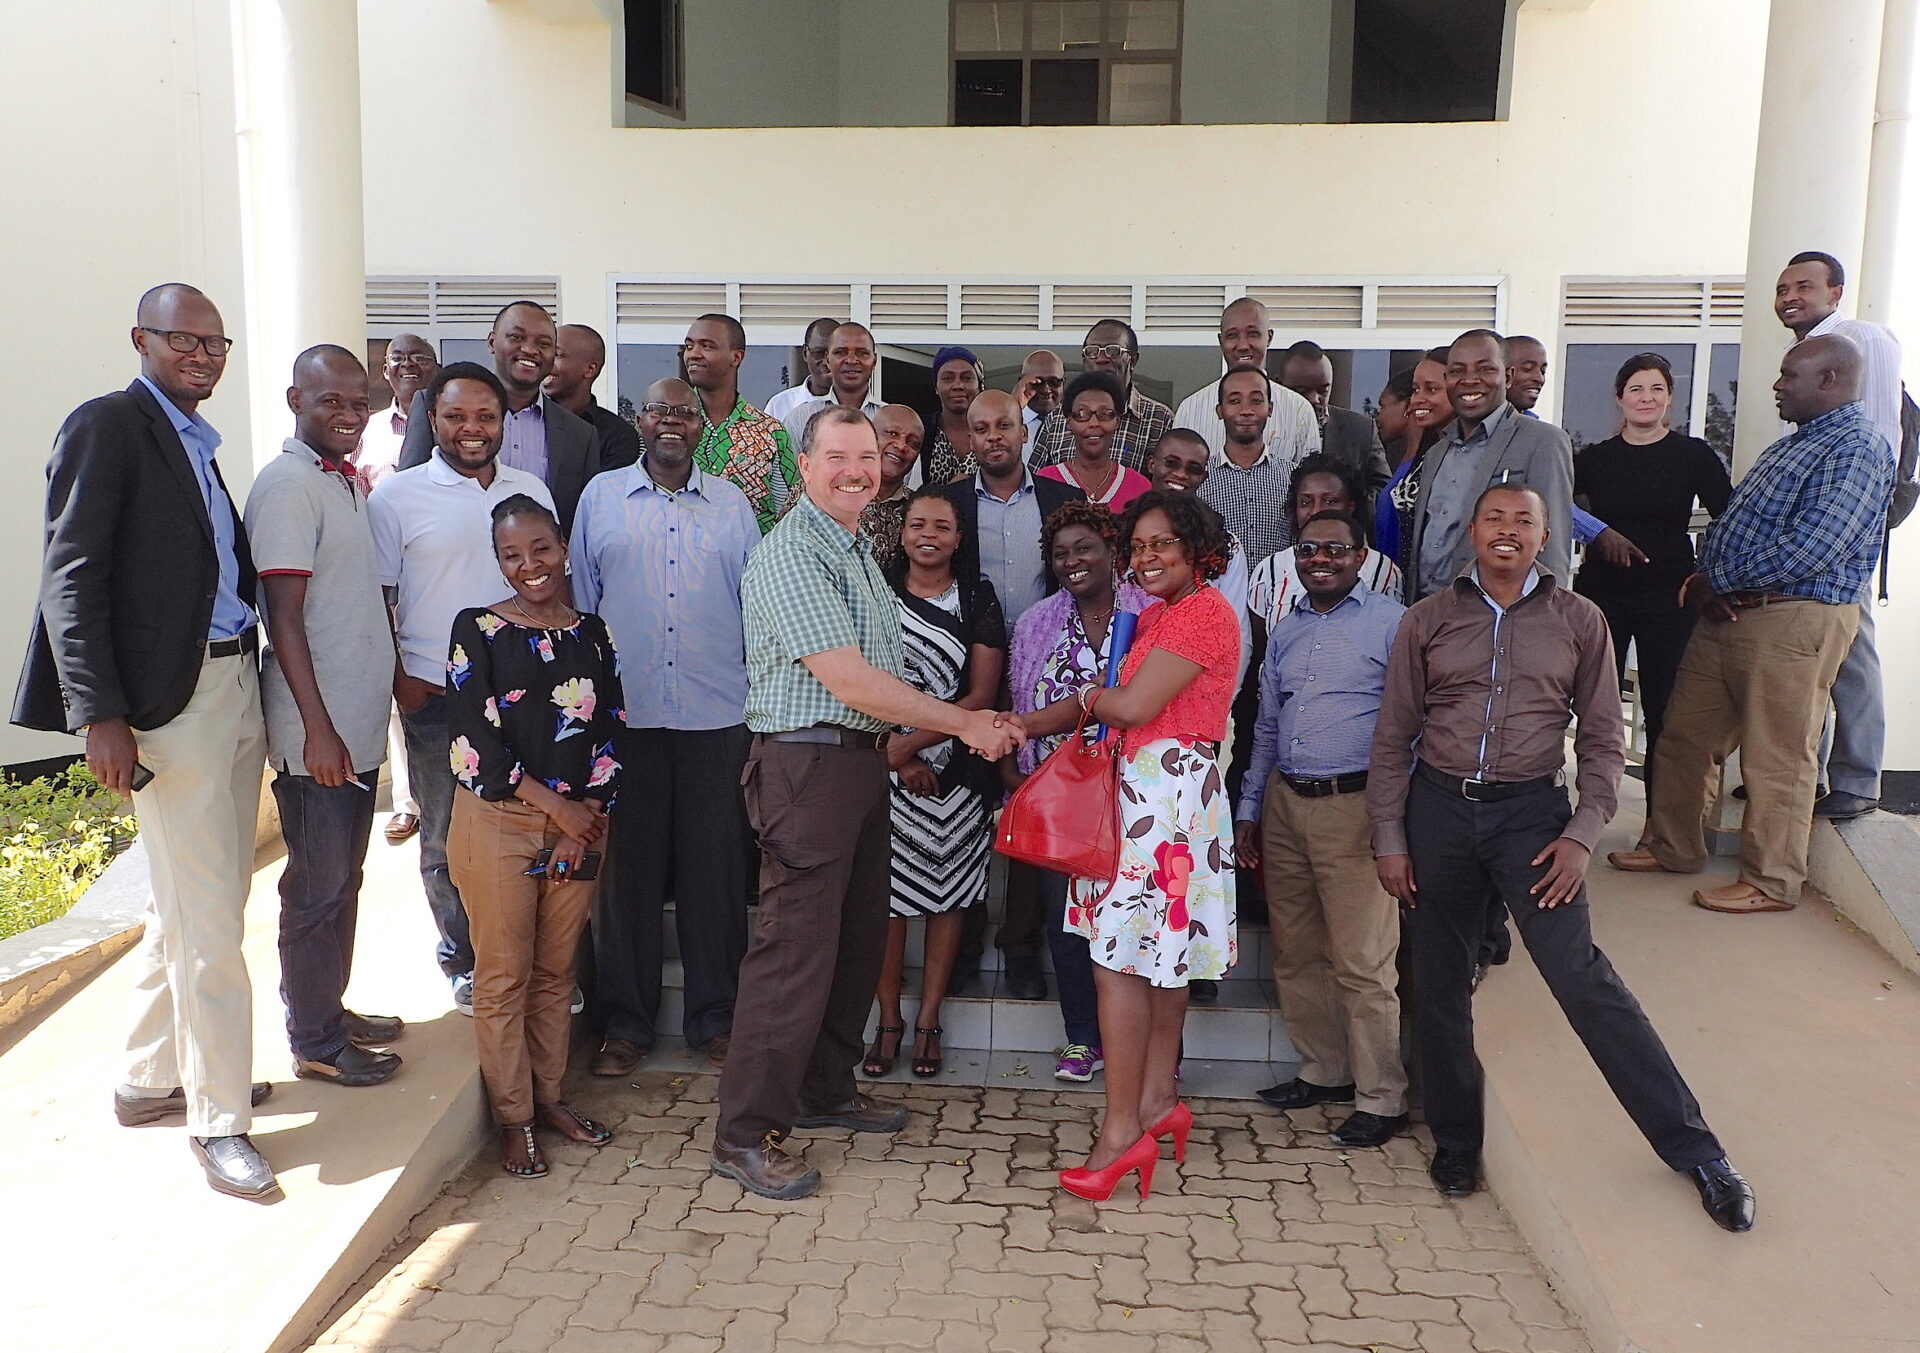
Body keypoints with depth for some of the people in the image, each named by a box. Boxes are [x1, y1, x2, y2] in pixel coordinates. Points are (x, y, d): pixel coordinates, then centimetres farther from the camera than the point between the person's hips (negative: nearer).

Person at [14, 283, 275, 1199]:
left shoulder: (198, 441, 17)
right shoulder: (107, 427, -7)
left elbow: (223, 569, 14)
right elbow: (71, 577, -12)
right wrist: (100, 715, -18)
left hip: (235, 686, 8)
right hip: (170, 701, -8)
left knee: (184, 903, 17)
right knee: (210, 917, -4)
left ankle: (152, 1081, 32)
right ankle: (218, 1121, 8)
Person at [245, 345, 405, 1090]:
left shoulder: (347, 479, 12)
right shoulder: (287, 483, -14)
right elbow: (284, 616, -19)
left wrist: (383, 695, 16)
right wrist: (318, 728, -21)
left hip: (359, 722, 9)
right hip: (317, 731, -9)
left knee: (343, 881, 18)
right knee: (318, 888, 3)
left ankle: (331, 1010, 32)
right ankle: (316, 1044, 16)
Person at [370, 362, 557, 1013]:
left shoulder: (532, 490, 9)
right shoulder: (397, 497, -2)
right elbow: (376, 598, 0)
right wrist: (399, 680, -8)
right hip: (437, 693, -2)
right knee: (447, 838, 9)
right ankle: (464, 960, 26)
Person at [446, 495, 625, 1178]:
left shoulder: (592, 633, 8)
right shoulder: (478, 629, -4)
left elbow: (610, 734, 7)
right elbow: (472, 741, -11)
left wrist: (586, 821, -5)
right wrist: (555, 805, -12)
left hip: (579, 827, 4)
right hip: (498, 825, -3)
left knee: (556, 971, 12)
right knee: (504, 975, 4)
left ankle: (549, 1096, 27)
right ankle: (513, 1117, 16)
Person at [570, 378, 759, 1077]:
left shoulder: (731, 503, 11)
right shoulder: (601, 495, 9)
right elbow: (580, 598, 10)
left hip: (718, 713, 1)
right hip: (625, 712, 0)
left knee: (715, 868, 5)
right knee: (626, 868, 4)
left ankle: (714, 1016, 18)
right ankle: (624, 1022, 17)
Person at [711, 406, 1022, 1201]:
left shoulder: (857, 548, 17)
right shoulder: (791, 554, -14)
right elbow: (850, 681, -20)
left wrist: (908, 740, 6)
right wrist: (965, 725, -15)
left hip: (863, 758, 10)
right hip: (808, 763, -10)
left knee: (858, 937, 15)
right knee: (796, 948, -7)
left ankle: (825, 1091, 30)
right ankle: (744, 1136, 2)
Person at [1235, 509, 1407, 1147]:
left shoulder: (1390, 622, -3)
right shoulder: (1285, 627, 16)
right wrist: (1248, 809, 16)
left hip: (1354, 807, -6)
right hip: (1283, 805, 6)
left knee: (1361, 964, -4)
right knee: (1294, 954, 12)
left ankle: (1380, 1099, 9)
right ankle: (1323, 1071, 28)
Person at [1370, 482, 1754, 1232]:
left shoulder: (1578, 621, 3)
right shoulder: (1427, 620, 4)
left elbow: (1602, 740, 5)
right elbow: (1392, 738, 5)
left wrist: (1582, 835, -6)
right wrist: (1389, 838, 0)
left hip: (1530, 811, -2)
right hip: (1439, 810, 2)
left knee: (1581, 975, -12)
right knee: (1440, 986, 9)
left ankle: (1695, 1150, -2)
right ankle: (1455, 1141, 27)